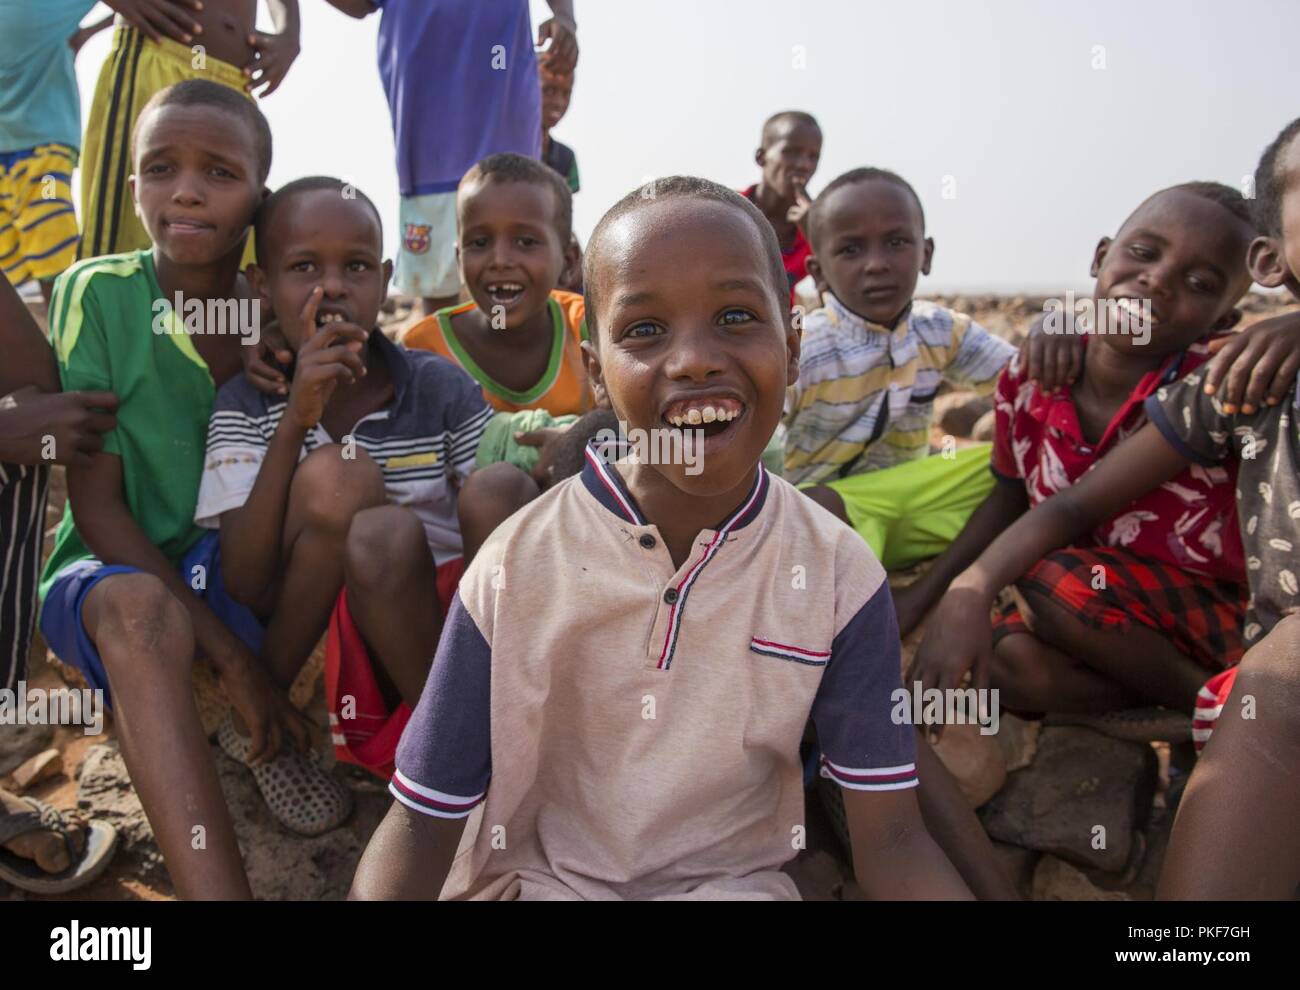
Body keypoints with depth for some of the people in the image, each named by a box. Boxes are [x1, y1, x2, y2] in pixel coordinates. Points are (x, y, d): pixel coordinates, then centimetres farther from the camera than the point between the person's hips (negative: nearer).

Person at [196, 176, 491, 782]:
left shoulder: (443, 390, 0)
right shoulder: (246, 405, 0)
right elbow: (243, 584, -13)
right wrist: (295, 420, -21)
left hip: (442, 630, 0)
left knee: (385, 537, -32)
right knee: (335, 475, -25)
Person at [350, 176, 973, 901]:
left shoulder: (840, 575, -9)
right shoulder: (516, 568, -13)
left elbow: (890, 840, -6)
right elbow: (423, 821, -9)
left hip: (733, 876, 0)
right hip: (535, 874, 1)